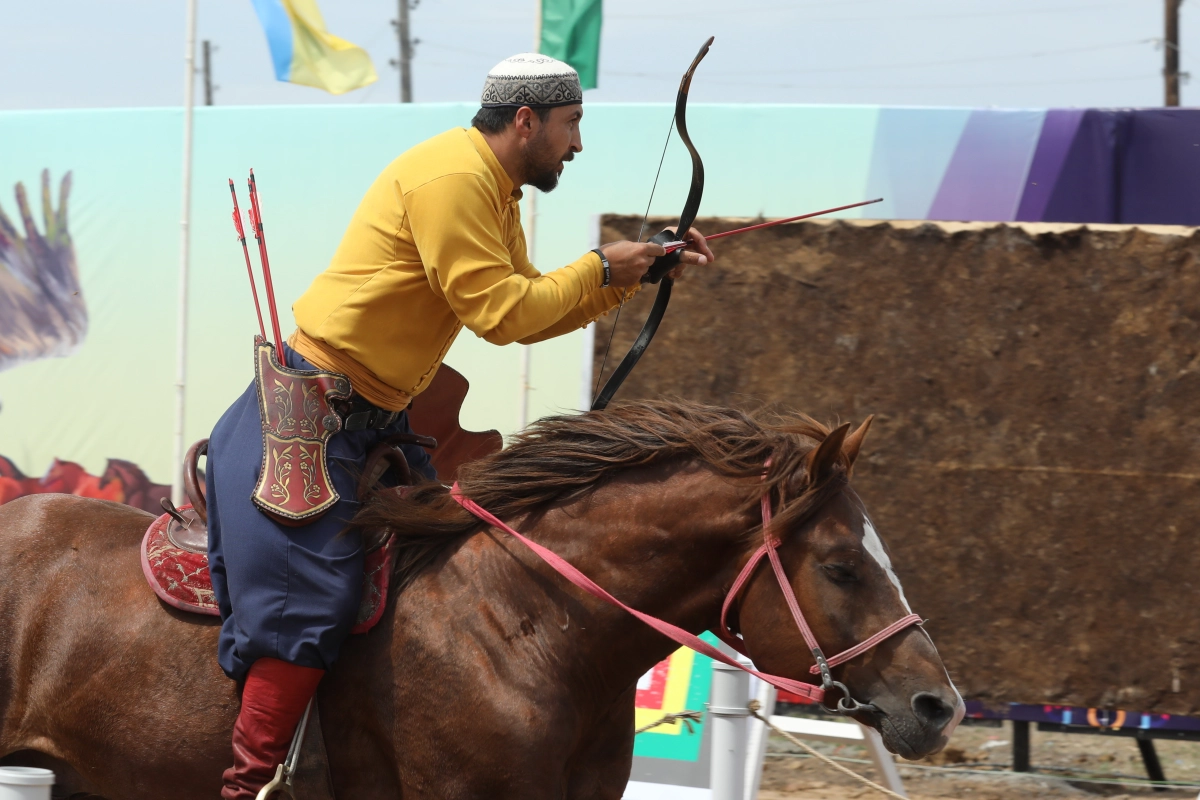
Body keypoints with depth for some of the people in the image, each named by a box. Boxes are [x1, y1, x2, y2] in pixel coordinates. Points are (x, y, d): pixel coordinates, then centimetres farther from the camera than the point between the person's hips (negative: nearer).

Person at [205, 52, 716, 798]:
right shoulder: (450, 177, -19)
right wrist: (600, 269, -8)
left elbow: (527, 312, 18)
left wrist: (639, 271, 13)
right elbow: (499, 311, -20)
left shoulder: (497, 195, 14)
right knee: (311, 598, -17)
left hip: (375, 419, 11)